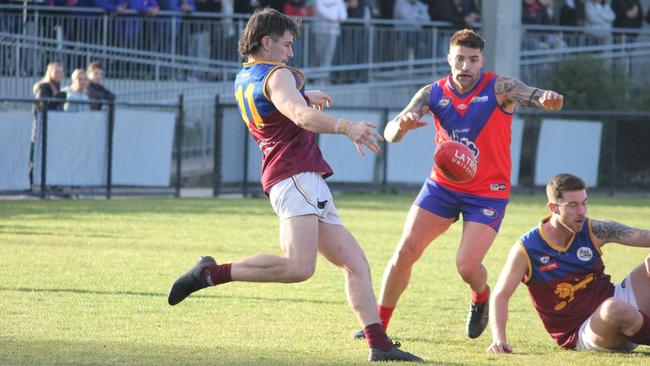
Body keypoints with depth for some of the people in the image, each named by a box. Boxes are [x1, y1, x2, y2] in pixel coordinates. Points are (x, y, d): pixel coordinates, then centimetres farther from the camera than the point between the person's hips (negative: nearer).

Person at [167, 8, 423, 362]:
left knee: (356, 264, 8)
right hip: (296, 176, -11)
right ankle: (211, 273, -17)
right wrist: (347, 127, -42)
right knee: (299, 267, -28)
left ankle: (379, 345, 0)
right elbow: (302, 117, -29)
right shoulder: (277, 76, -8)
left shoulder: (244, 79, 20)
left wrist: (305, 96, 54)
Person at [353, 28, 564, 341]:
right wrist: (401, 125, -33)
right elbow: (391, 133, -8)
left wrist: (548, 99, -52)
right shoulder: (433, 94, -3)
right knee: (405, 250, -7)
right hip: (442, 186, 3)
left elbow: (534, 96, -26)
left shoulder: (499, 89, -11)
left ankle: (481, 297, 22)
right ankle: (378, 323, 8)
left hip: (488, 192, -3)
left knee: (467, 266, -15)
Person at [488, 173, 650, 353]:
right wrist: (499, 338, -20)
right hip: (582, 335, -4)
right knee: (614, 308, -38)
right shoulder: (526, 250, -9)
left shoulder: (594, 231, -1)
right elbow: (501, 296, -6)